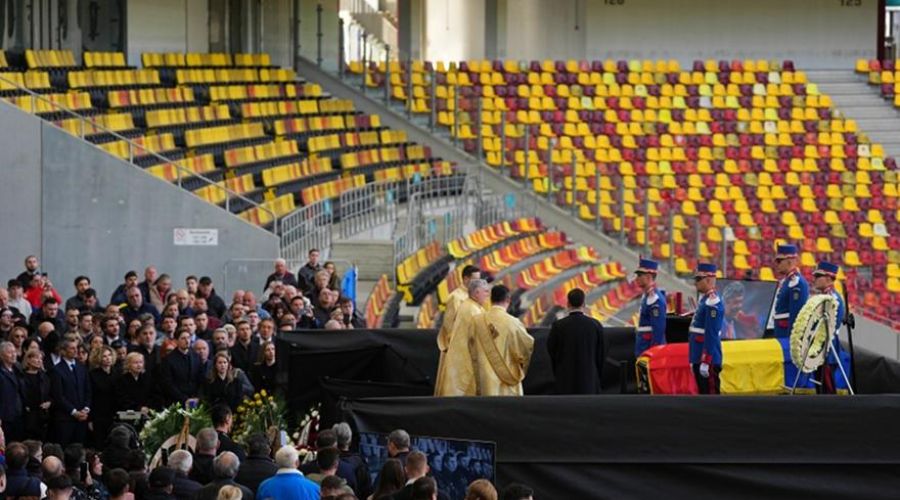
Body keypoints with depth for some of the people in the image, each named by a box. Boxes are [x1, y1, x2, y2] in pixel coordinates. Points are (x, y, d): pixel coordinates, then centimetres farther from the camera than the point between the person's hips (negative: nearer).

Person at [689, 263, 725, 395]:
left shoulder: (713, 303, -16)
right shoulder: (705, 300, 16)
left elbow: (711, 336, -21)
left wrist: (705, 362, -23)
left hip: (708, 359, -10)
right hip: (699, 358, 10)